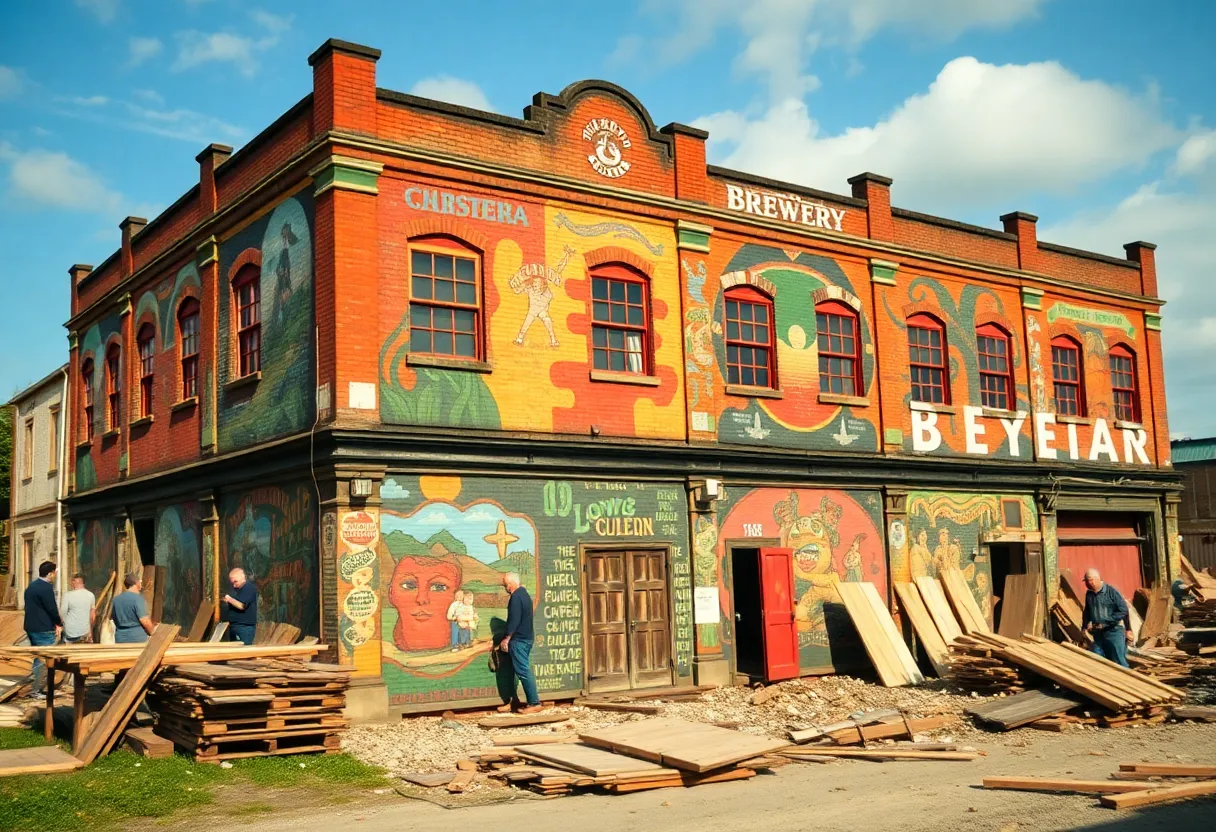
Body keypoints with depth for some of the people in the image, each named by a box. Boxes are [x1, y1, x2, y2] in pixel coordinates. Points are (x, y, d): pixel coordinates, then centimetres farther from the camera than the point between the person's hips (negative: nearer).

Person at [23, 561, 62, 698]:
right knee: (44, 660, -3)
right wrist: (59, 624, 0)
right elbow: (52, 609, -18)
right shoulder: (46, 588, -18)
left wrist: (54, 622, 11)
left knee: (37, 658, 16)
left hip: (31, 627, 10)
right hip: (44, 630, -10)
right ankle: (38, 690, -1)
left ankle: (38, 687, 22)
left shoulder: (32, 585, 13)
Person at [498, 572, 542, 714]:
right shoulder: (524, 594, 16)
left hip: (518, 640, -10)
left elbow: (514, 620, -20)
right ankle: (532, 701, 11)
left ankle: (534, 703, -9)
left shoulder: (516, 596, -15)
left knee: (523, 671, -8)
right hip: (526, 638, 10)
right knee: (524, 670, 11)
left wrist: (506, 638, -16)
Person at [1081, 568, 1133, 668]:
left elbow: (1124, 611, -13)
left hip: (1113, 632, -6)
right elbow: (1087, 612, 20)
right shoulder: (1089, 594, 6)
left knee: (1119, 662, -3)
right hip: (1098, 634, 6)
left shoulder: (1111, 591, -13)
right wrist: (1084, 627, 13)